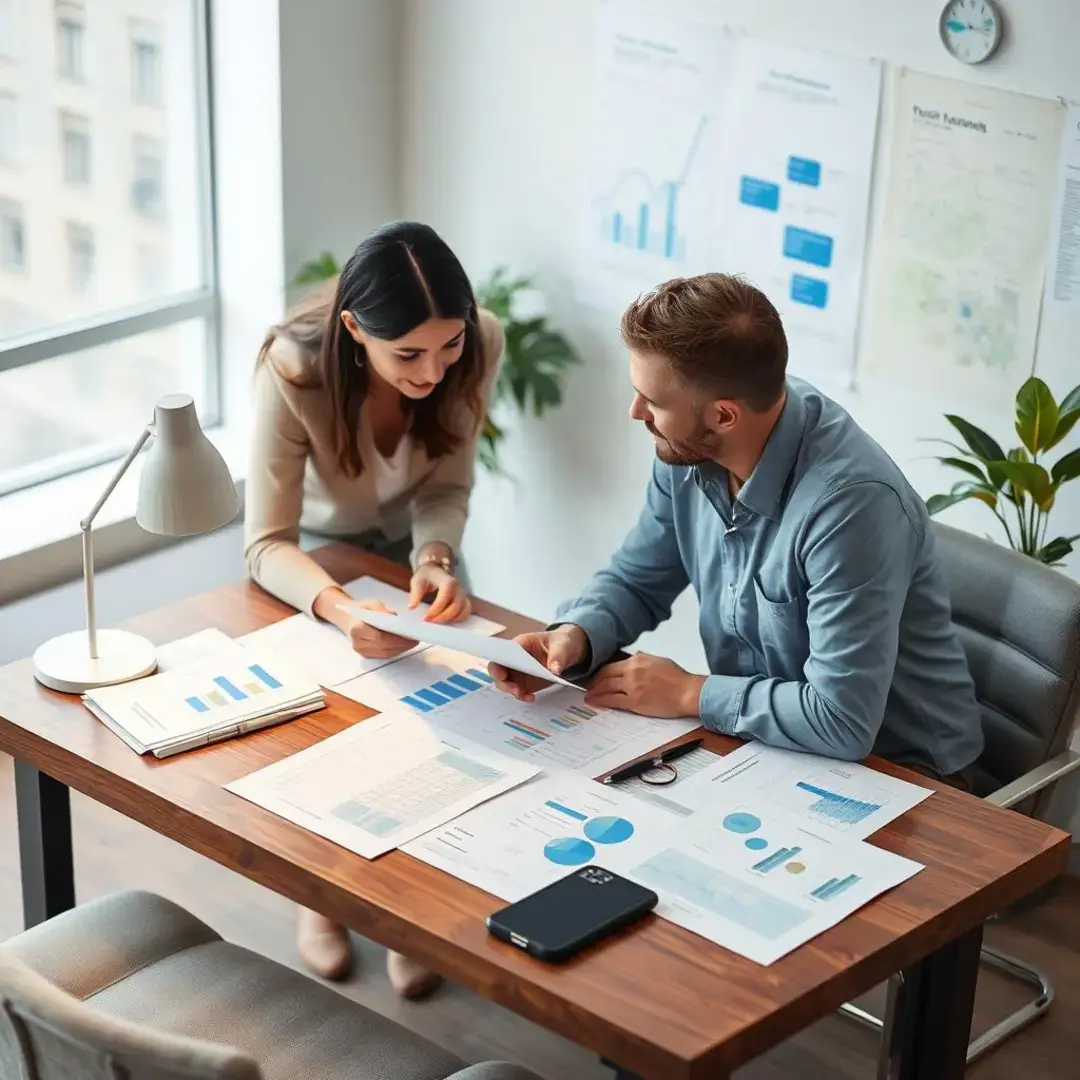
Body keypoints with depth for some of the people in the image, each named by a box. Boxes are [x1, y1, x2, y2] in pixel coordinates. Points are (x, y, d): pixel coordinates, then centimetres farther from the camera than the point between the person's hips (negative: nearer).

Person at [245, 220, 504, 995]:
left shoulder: (478, 346, -31)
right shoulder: (295, 371, -38)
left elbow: (447, 487, -18)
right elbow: (268, 544, -35)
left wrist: (435, 561, -39)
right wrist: (340, 607, -56)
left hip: (410, 537, 2)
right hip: (313, 545, -2)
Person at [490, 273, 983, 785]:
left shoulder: (852, 500, -31)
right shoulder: (690, 451, -7)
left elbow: (843, 721, -32)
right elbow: (636, 581, 9)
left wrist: (689, 694, -19)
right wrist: (576, 636, -12)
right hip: (755, 738, 7)